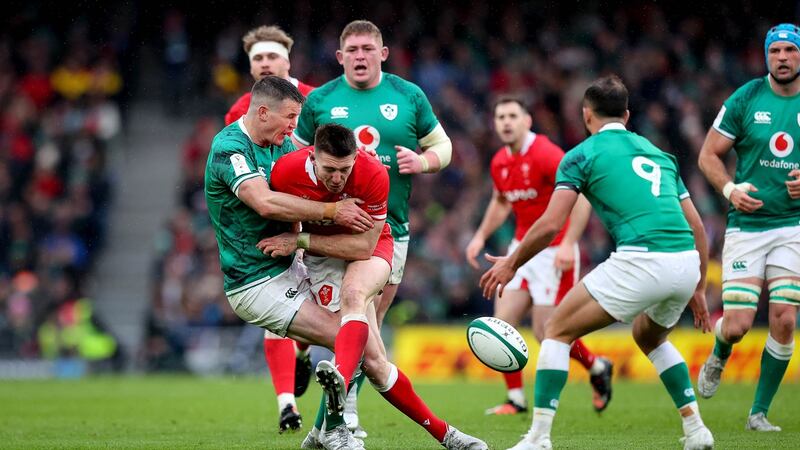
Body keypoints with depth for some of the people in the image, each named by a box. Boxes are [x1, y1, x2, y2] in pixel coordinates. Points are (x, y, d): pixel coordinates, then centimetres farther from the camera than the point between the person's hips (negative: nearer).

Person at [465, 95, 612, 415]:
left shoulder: (546, 154, -19)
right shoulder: (500, 163, 6)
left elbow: (581, 196, -23)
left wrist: (568, 244, -31)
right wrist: (481, 236, 13)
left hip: (554, 253, -7)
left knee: (547, 333, -6)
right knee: (503, 323, -4)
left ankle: (597, 368, 21)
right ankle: (516, 399, 7)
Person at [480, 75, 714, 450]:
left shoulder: (583, 154, 8)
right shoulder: (658, 153, 26)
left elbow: (550, 225, -1)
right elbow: (696, 225, 23)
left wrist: (511, 264, 13)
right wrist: (698, 288, 30)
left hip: (640, 261, -6)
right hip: (686, 261, 6)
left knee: (557, 331, 9)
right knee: (649, 336, 34)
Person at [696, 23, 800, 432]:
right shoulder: (745, 99, -1)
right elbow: (708, 155, 4)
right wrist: (730, 188, -14)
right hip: (746, 226, -1)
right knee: (737, 325, -9)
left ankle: (759, 412, 8)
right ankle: (718, 358, 29)